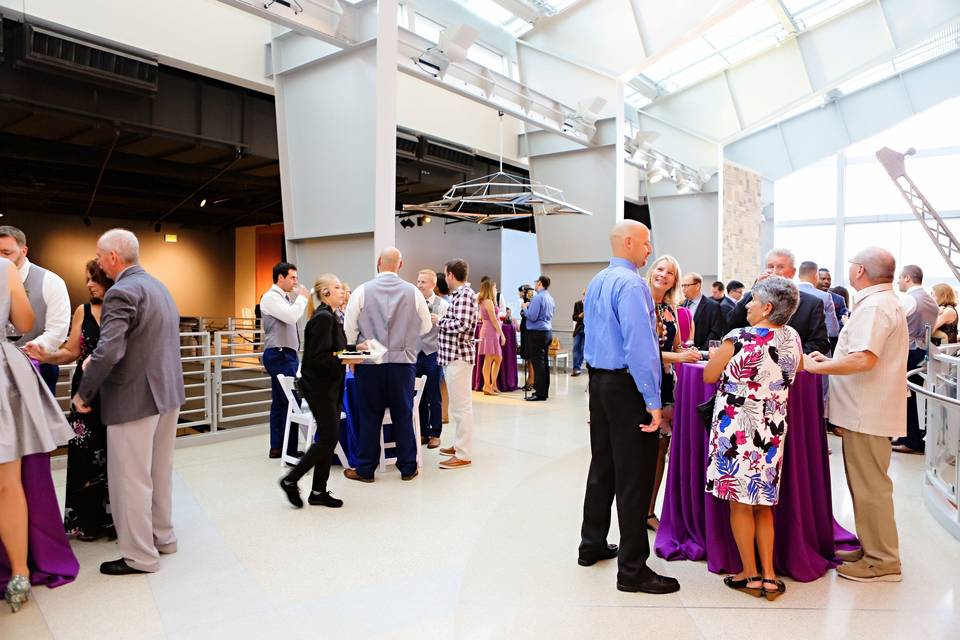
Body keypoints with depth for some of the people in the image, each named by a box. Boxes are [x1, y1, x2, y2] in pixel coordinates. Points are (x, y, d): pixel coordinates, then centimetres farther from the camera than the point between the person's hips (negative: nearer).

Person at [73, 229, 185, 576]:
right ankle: (162, 537, 34)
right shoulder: (159, 286, 12)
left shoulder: (121, 293, -16)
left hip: (134, 398, -9)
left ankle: (140, 556, 14)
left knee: (131, 479, 3)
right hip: (168, 392, 9)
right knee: (160, 471, 20)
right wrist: (95, 360, 15)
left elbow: (108, 351, -24)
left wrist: (83, 394, -11)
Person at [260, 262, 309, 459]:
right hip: (279, 355, -10)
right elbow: (292, 317, -21)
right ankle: (290, 450, -8)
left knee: (280, 402, 12)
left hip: (287, 355, 10)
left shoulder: (285, 298, 18)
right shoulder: (271, 297, -9)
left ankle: (276, 448, 18)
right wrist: (302, 297, -9)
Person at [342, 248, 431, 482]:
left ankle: (365, 469, 18)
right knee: (403, 415, 9)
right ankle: (408, 468, 18)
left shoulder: (362, 291, -4)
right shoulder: (413, 292, -2)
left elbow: (349, 329, 0)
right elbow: (426, 326, 8)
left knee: (370, 416, 8)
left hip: (369, 364, -1)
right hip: (403, 361, 1)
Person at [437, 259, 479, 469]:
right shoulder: (459, 294, 15)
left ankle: (464, 455, 1)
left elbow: (460, 324, -24)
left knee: (461, 406, -5)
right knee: (459, 404, 18)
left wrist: (440, 321, -11)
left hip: (458, 356, -10)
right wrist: (443, 320, 8)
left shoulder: (464, 295, -14)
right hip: (453, 355, 10)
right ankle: (460, 444, 29)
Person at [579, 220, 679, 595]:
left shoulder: (595, 283, 13)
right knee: (634, 476, -1)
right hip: (627, 385, -9)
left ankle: (592, 545, 32)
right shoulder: (631, 284, -17)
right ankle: (632, 570, 8)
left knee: (602, 465, 18)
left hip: (598, 380, 9)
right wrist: (653, 401, -22)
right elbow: (639, 346, -23)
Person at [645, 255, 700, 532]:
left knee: (661, 449, 10)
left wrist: (689, 353, -1)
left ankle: (650, 511, 22)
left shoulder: (671, 309, 13)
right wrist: (677, 356, -18)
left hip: (666, 383, 7)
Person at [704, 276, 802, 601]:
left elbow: (709, 376, -7)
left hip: (737, 428, -6)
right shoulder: (792, 338, 1)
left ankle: (751, 575, 19)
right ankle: (769, 575, 22)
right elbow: (797, 369, 20)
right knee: (763, 503, 17)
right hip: (773, 428, 6)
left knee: (740, 503, 8)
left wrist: (720, 354, 11)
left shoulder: (739, 339, -18)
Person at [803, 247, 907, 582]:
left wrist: (816, 367, -20)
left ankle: (882, 561, 11)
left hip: (867, 413, -11)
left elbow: (864, 359, -30)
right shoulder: (885, 302, 17)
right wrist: (830, 360, 15)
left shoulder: (873, 307, -18)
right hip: (867, 411, 11)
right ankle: (872, 548, 30)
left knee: (870, 486, 0)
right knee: (866, 484, 19)